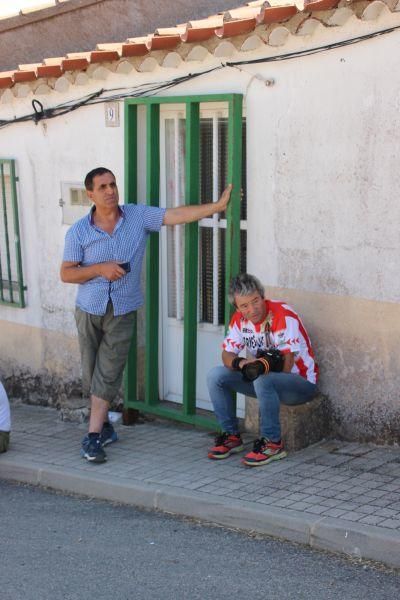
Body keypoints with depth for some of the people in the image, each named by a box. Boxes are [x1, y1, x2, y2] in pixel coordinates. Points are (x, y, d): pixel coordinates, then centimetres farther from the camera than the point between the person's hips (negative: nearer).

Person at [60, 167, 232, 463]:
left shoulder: (138, 216, -3)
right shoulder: (78, 232, -4)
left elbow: (177, 215, -10)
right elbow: (66, 273, -3)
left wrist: (218, 205, -18)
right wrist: (100, 269, -18)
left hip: (123, 311, -1)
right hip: (89, 309, 1)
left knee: (108, 374, -6)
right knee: (92, 373, 9)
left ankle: (93, 437, -4)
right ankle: (104, 426, 28)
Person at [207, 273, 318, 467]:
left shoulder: (284, 316, -24)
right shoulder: (239, 319, -4)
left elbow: (286, 366, -27)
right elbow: (227, 355, -3)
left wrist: (264, 365, -42)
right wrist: (240, 363, -25)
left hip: (301, 382, -7)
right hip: (267, 381, 7)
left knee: (263, 380, -38)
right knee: (215, 376, -8)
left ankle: (273, 443, -23)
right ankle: (232, 436, 2)